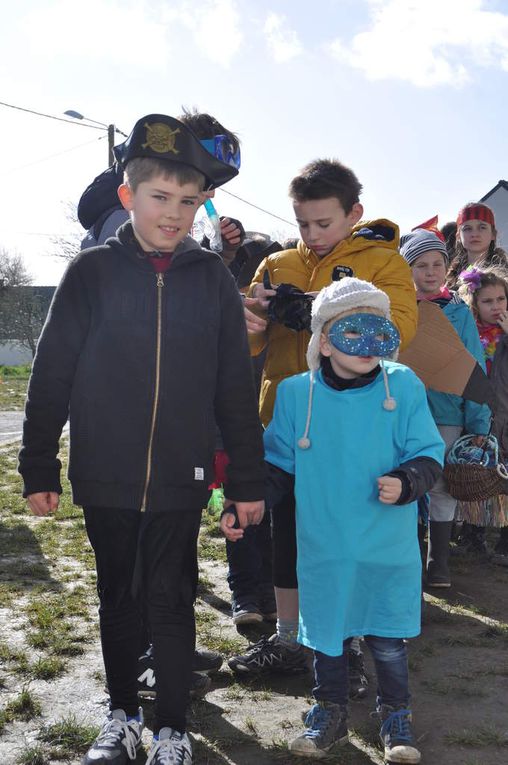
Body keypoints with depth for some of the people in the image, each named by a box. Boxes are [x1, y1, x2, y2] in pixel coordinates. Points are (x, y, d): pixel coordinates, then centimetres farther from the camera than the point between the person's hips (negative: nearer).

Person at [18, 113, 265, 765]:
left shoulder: (212, 278, -1)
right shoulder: (92, 272, -3)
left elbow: (236, 388, 2)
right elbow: (51, 375, 0)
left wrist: (248, 480, 2)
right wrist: (38, 467, 0)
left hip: (180, 479, 0)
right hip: (104, 476, 1)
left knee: (171, 602, 7)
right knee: (118, 598, 15)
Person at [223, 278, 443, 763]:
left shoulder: (403, 387, -6)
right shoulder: (295, 393, -4)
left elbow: (428, 454, -2)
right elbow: (277, 464, 5)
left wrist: (406, 482, -22)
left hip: (389, 550, -1)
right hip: (324, 549, 1)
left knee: (387, 641, 10)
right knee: (326, 636, 14)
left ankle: (395, 716, 33)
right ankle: (330, 713, 36)